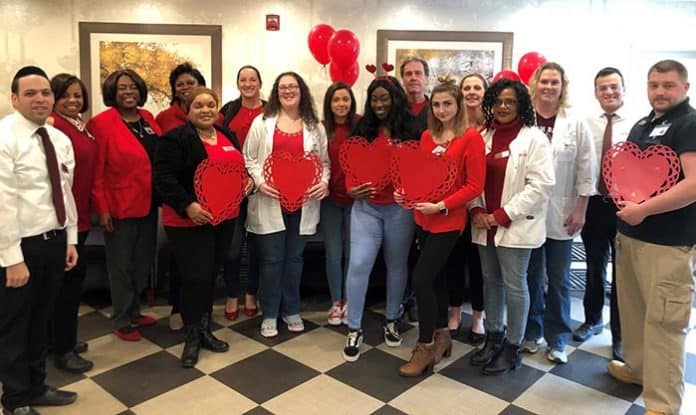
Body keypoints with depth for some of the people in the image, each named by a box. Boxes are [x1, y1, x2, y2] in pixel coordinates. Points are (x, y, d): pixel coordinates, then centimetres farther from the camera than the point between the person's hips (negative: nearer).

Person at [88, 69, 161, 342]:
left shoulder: (148, 118, 8)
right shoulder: (101, 123, -10)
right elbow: (96, 171, -12)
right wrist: (102, 209, -15)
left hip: (148, 204, 6)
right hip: (120, 206, -6)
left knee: (143, 261, 16)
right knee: (121, 265, 7)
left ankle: (134, 312, 33)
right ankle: (122, 321, 21)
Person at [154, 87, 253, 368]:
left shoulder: (228, 136, 13)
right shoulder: (176, 139, -9)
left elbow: (239, 167, 23)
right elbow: (163, 177, -16)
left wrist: (247, 181, 2)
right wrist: (187, 205, -26)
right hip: (189, 221, -7)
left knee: (211, 276, 15)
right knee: (196, 278, -6)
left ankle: (204, 330, 29)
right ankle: (192, 337, 13)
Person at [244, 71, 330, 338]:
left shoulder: (315, 126, 9)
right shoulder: (262, 122, 3)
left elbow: (324, 161, 10)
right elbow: (249, 158, 2)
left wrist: (324, 181, -9)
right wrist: (259, 182, -13)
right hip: (270, 201, -2)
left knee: (294, 257, 13)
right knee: (272, 259, 4)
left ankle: (291, 310, 29)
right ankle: (269, 314, 20)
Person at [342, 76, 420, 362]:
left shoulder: (409, 129, 1)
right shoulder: (362, 129, 6)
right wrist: (351, 189, -11)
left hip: (400, 207, 0)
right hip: (366, 206, 1)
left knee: (397, 265, 12)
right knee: (358, 264, -6)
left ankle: (391, 320, 31)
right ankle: (354, 329, 8)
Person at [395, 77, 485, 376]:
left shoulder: (471, 137, -10)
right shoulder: (427, 136, 7)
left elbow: (474, 186, -12)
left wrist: (441, 206, -19)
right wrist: (405, 191, -4)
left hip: (448, 220, -6)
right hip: (423, 218, 6)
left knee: (421, 279, -8)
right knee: (435, 276, 16)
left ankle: (425, 348, 9)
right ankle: (441, 335, 34)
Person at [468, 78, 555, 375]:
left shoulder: (534, 139, -6)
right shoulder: (483, 137, 10)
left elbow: (540, 185, -12)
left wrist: (504, 215, -15)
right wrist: (476, 210, -6)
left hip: (515, 226, -5)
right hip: (485, 224, 5)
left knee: (514, 285, 3)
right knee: (490, 280, 14)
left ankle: (512, 348, 18)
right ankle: (493, 337, 31)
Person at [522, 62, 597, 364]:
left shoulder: (576, 124, -1)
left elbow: (586, 172, 0)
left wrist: (580, 210, -3)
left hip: (561, 215, 0)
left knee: (558, 280, 9)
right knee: (531, 277, 13)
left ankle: (557, 340, 24)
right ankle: (531, 331, 30)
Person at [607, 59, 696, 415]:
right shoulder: (642, 124, 15)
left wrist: (642, 210, -20)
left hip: (667, 242, -8)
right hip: (629, 234, 8)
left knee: (663, 321, -2)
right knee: (633, 309, 19)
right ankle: (637, 367, 38)